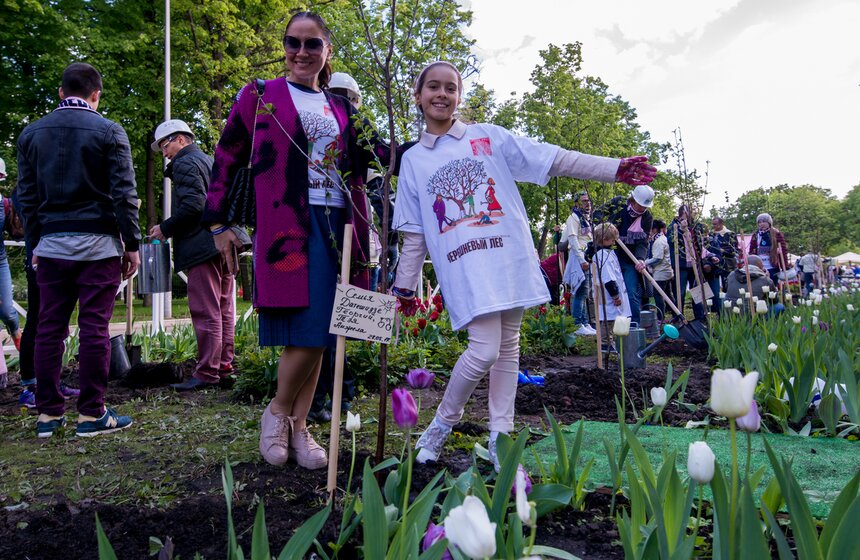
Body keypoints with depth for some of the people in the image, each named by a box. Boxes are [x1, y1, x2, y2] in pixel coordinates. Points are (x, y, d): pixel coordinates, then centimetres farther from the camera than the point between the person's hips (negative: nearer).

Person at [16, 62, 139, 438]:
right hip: (98, 244, -4)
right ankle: (91, 414, 3)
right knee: (94, 329, -1)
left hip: (51, 244, 4)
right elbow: (124, 194, -6)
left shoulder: (32, 133, 10)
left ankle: (48, 414, 14)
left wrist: (35, 244, 17)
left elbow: (27, 197, 11)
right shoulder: (108, 132, -3)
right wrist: (132, 244, -1)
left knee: (49, 328, 8)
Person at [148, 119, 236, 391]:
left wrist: (165, 229, -9)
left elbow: (193, 205, -18)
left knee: (205, 312, -9)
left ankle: (206, 373, -6)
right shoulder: (210, 161, 23)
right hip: (224, 244, 10)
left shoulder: (185, 163, -5)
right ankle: (224, 367, 15)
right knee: (223, 311, 10)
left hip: (203, 248, -10)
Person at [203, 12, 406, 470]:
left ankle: (299, 428, 18)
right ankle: (278, 412, 13)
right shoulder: (259, 96, 7)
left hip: (336, 225, 5)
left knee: (319, 335, 5)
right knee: (307, 331, -12)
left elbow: (372, 152, 13)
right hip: (286, 227, -4)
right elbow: (226, 159, 7)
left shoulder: (340, 107, 19)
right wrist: (217, 224, 2)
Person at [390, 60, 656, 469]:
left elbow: (555, 160, 5)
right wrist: (405, 286, 11)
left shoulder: (489, 137, 9)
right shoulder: (413, 160, 12)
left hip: (509, 257, 2)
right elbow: (414, 234, 12)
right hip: (464, 267, -2)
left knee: (508, 348, 6)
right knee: (484, 351, -13)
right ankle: (442, 424, 10)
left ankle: (500, 437, 18)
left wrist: (615, 169, -1)